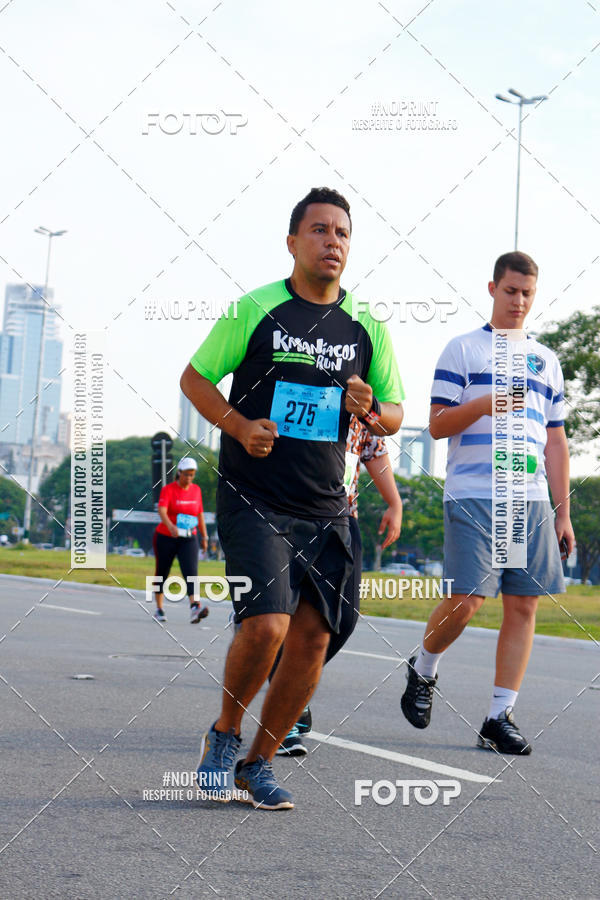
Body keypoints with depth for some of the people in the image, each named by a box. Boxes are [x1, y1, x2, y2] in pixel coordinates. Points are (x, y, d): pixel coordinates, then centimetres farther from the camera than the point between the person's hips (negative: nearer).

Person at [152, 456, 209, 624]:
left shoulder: (196, 490, 6)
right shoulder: (168, 489, -9)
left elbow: (200, 514, 16)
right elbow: (162, 511, -25)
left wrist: (204, 537, 14)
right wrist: (170, 526, -43)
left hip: (188, 539, 2)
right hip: (166, 537, -2)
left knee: (191, 571, -16)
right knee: (162, 572, 10)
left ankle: (195, 608, -32)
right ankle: (159, 609, 26)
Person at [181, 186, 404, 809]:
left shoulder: (366, 327, 8)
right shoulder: (255, 309, -2)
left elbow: (394, 414, 16)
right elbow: (194, 377, 4)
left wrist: (371, 412, -8)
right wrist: (240, 425, -13)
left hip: (325, 510, 4)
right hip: (253, 501, -4)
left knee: (313, 637, 0)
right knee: (266, 626, -18)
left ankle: (259, 761, 17)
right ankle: (225, 732, 10)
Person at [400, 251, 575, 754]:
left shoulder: (546, 360, 19)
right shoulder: (463, 349, 5)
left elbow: (556, 442, 19)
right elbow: (437, 425, 0)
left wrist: (563, 513, 14)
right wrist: (483, 404, -18)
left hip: (532, 501, 5)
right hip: (472, 497, -4)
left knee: (523, 606, -1)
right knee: (466, 600, -12)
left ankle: (500, 718, 5)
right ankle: (422, 671, 17)